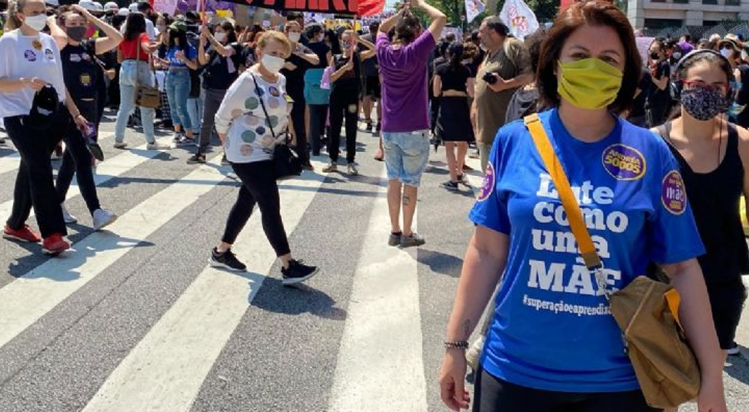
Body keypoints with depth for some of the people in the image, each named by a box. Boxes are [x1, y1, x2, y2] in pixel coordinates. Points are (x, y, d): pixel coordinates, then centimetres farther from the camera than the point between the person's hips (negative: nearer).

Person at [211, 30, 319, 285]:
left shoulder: (281, 80, 6)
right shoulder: (247, 81, -18)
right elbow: (222, 118, -12)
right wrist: (230, 147, -3)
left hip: (266, 152, 9)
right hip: (247, 154, -9)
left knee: (247, 202, 16)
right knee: (271, 207, -9)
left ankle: (221, 252, 31)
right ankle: (289, 266, -6)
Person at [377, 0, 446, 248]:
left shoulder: (384, 51, 1)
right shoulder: (416, 51, -12)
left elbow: (382, 28, 24)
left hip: (389, 129, 5)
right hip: (415, 130, -5)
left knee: (394, 180, 12)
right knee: (410, 183, 4)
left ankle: (394, 231, 19)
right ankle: (407, 234, 10)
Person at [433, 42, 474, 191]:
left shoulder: (441, 69, -2)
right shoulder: (466, 70, 0)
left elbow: (436, 92, -3)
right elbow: (471, 93, -3)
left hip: (446, 107, -1)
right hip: (461, 107, 1)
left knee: (449, 145, 4)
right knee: (462, 143, 19)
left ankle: (454, 180, 3)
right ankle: (459, 174, 32)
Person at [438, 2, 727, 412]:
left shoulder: (651, 153, -6)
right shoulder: (513, 141, -5)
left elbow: (681, 268, -2)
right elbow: (487, 252, -1)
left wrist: (711, 372, -2)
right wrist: (455, 343, 0)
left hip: (619, 378, 0)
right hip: (516, 369, 0)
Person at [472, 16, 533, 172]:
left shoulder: (512, 46, -6)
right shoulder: (489, 54, 22)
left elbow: (530, 74, -16)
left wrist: (505, 84, -23)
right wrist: (475, 107, 20)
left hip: (505, 127, -10)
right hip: (486, 128, 10)